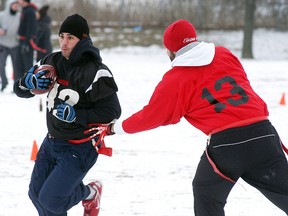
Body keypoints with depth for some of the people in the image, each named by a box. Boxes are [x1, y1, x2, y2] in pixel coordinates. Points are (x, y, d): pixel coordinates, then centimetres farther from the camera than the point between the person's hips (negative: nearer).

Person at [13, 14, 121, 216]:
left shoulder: (95, 72, -22)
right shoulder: (53, 62, -1)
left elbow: (112, 112, -21)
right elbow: (20, 90, 6)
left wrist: (76, 115, -28)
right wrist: (30, 81, -18)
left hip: (80, 149, -7)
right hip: (53, 141, 7)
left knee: (50, 199, -12)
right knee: (36, 193, 13)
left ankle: (90, 193, 16)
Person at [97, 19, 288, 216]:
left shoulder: (174, 80, 3)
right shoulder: (225, 54, 13)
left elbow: (151, 117, 10)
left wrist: (115, 128, 23)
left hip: (226, 143, -3)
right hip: (263, 133, 3)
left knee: (206, 193, 20)